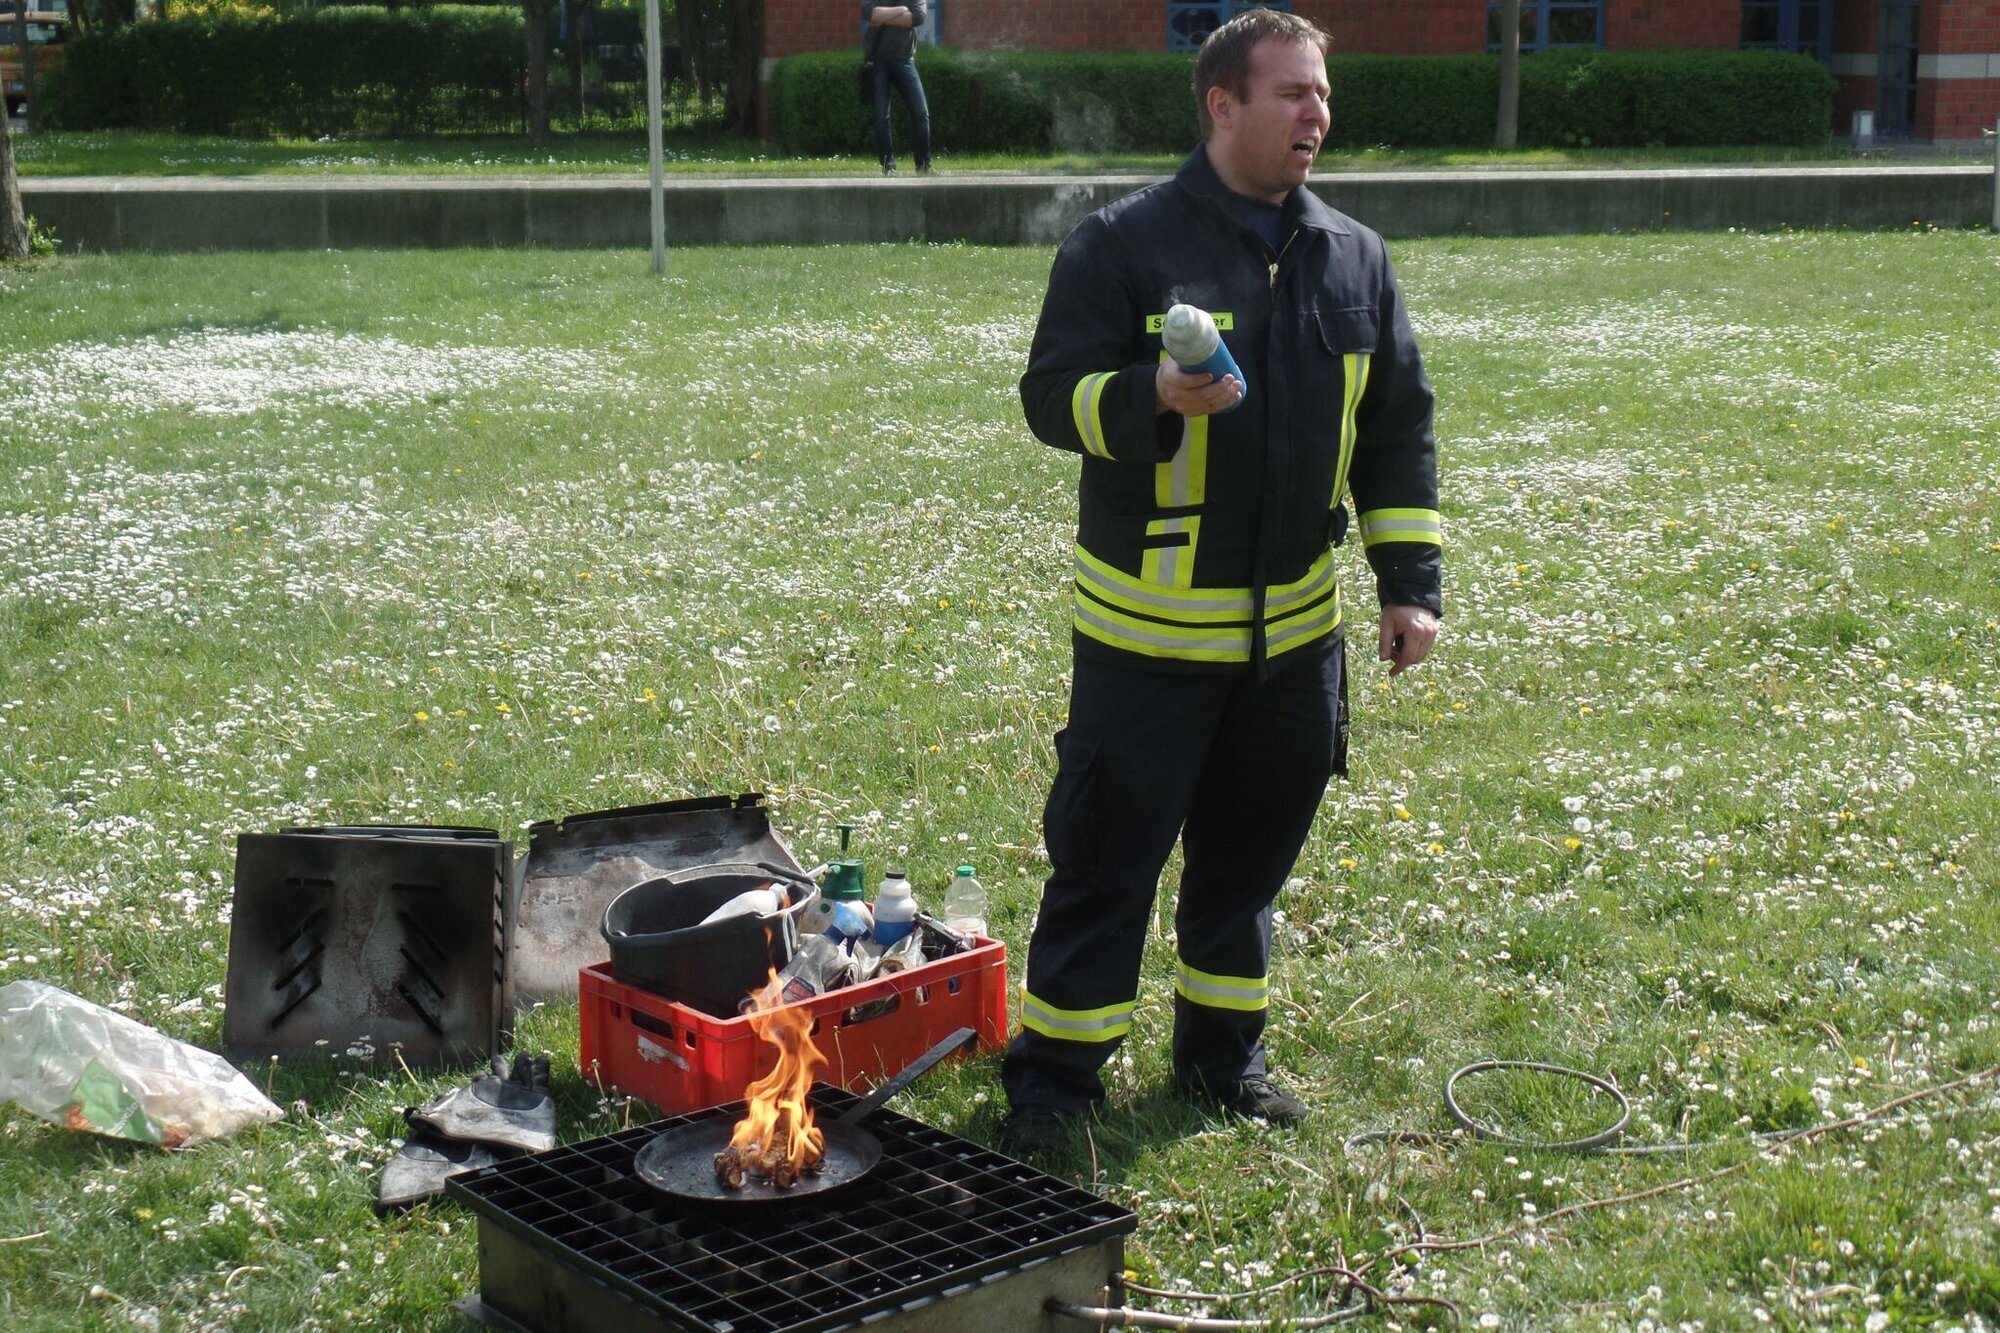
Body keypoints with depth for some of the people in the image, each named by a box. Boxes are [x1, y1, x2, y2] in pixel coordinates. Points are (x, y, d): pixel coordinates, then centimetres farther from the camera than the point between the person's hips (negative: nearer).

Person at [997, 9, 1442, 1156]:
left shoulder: (1355, 258, 8)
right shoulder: (1125, 244, -7)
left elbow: (1398, 429, 12)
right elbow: (1052, 395, -9)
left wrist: (1411, 582, 5)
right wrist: (1152, 397, -29)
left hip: (1296, 624, 5)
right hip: (1148, 626, -5)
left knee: (1251, 850, 15)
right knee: (1106, 855, 2)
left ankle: (1223, 1049, 32)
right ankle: (1056, 1072, 14)